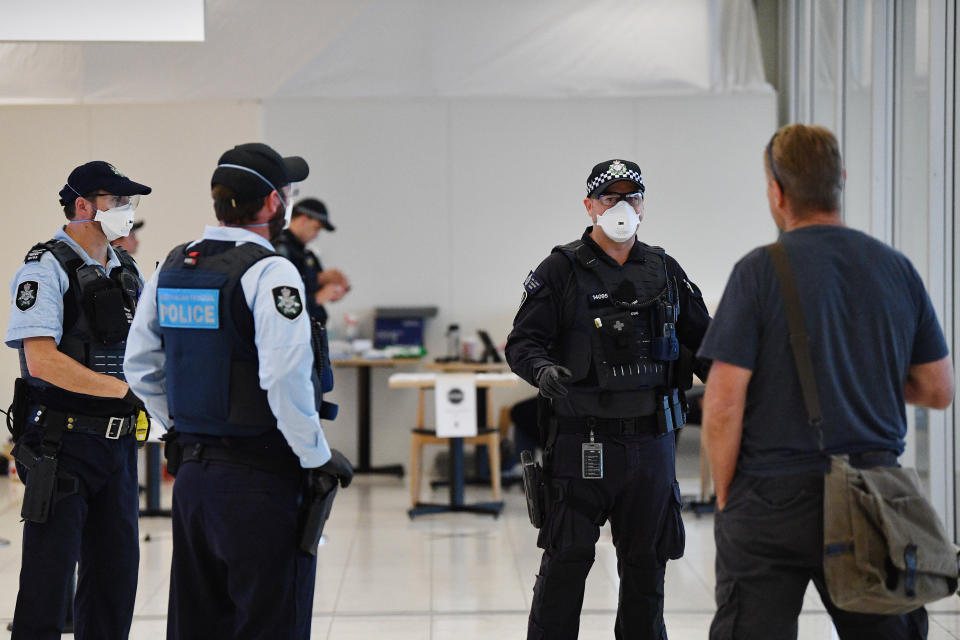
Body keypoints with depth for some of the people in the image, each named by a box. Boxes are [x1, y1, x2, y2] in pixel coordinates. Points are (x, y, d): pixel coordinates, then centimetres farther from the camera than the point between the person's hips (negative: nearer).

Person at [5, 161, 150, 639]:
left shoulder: (128, 271, 13)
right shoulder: (46, 269, -10)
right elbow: (43, 360, -21)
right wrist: (128, 389, -21)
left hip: (117, 443, 7)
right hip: (61, 443, -7)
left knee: (116, 572, 11)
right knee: (49, 579, -3)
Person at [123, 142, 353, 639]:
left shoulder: (172, 268, 9)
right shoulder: (270, 273, -14)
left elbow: (139, 368, 15)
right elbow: (284, 377, -23)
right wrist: (317, 457, -12)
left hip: (191, 472, 7)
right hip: (262, 480, -7)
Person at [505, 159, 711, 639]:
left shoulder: (665, 271, 12)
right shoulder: (560, 271, -1)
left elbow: (701, 341, 16)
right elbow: (521, 343, -5)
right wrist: (543, 370, -26)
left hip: (650, 437, 4)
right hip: (581, 441, -4)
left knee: (646, 562, 11)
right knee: (566, 560, -1)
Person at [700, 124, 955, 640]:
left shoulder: (759, 272, -8)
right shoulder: (897, 269, 5)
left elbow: (723, 406, -12)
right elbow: (939, 391, 11)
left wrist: (725, 498, 0)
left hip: (773, 500, -4)